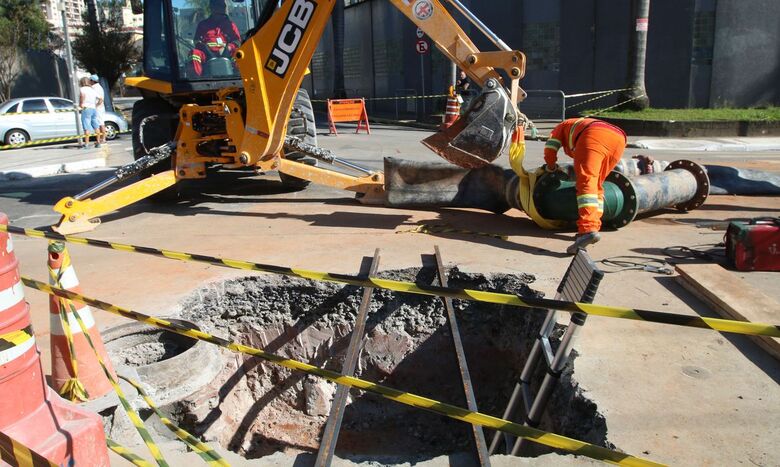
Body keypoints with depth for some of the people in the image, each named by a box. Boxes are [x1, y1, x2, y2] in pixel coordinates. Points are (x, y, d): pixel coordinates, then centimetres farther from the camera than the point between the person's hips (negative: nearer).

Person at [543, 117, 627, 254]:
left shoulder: (563, 126, 35)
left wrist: (551, 167, 34)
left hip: (594, 136, -6)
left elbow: (550, 148, 19)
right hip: (619, 139, 6)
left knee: (586, 182, -17)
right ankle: (593, 227, 8)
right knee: (596, 185, 17)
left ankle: (588, 229, -36)